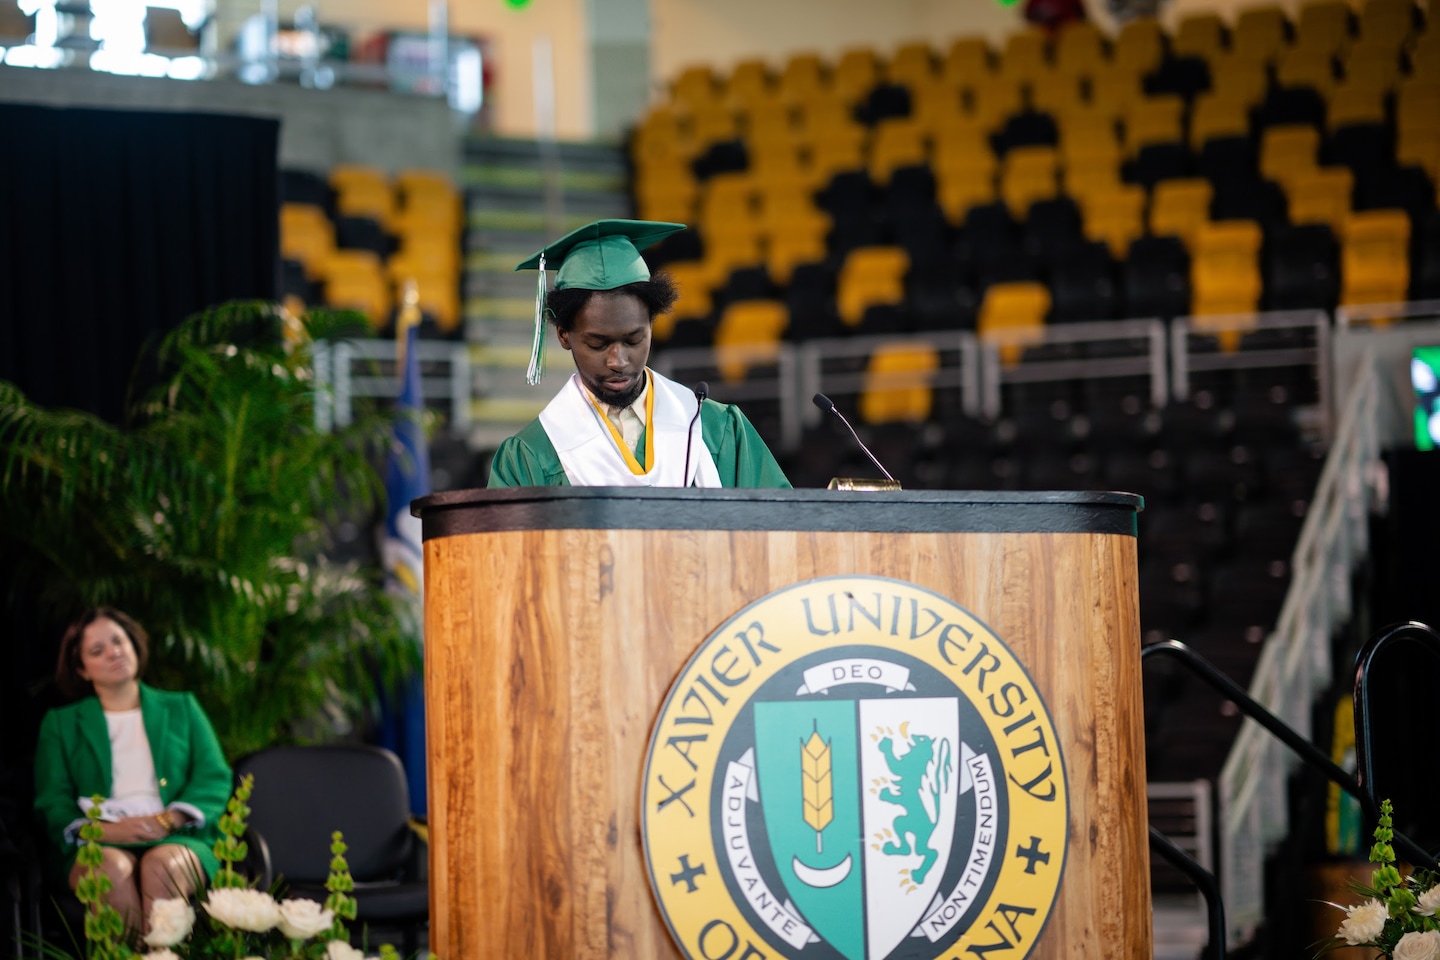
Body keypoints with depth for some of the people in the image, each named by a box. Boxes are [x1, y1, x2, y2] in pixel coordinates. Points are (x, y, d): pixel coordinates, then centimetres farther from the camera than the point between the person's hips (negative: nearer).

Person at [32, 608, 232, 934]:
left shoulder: (182, 708, 23)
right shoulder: (60, 723, 20)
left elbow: (214, 779, 11)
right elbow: (52, 802, 8)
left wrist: (169, 820, -9)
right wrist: (104, 830, -12)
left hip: (177, 839, 0)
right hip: (98, 845, 0)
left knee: (162, 864, -36)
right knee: (112, 868, -37)